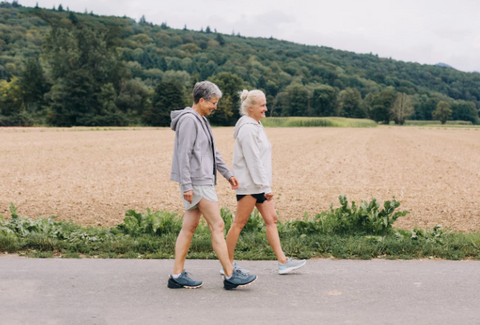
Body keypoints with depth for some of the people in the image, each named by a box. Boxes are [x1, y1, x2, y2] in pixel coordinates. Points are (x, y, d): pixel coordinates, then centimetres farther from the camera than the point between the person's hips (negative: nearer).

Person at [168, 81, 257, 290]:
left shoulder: (201, 120, 18)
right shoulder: (188, 120, -13)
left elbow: (213, 152, 24)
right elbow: (183, 154, -19)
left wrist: (228, 174, 23)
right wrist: (186, 185, -22)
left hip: (203, 180, 10)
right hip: (196, 182, -10)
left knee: (189, 227, 9)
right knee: (217, 226, -7)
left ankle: (177, 275, 13)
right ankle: (230, 275, -1)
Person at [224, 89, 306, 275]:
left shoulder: (255, 126, 15)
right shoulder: (247, 128, -16)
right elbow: (253, 160, -21)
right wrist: (265, 186, -20)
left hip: (259, 184, 10)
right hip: (249, 184, -10)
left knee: (271, 220, 8)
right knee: (239, 223, -1)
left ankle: (283, 262, 11)